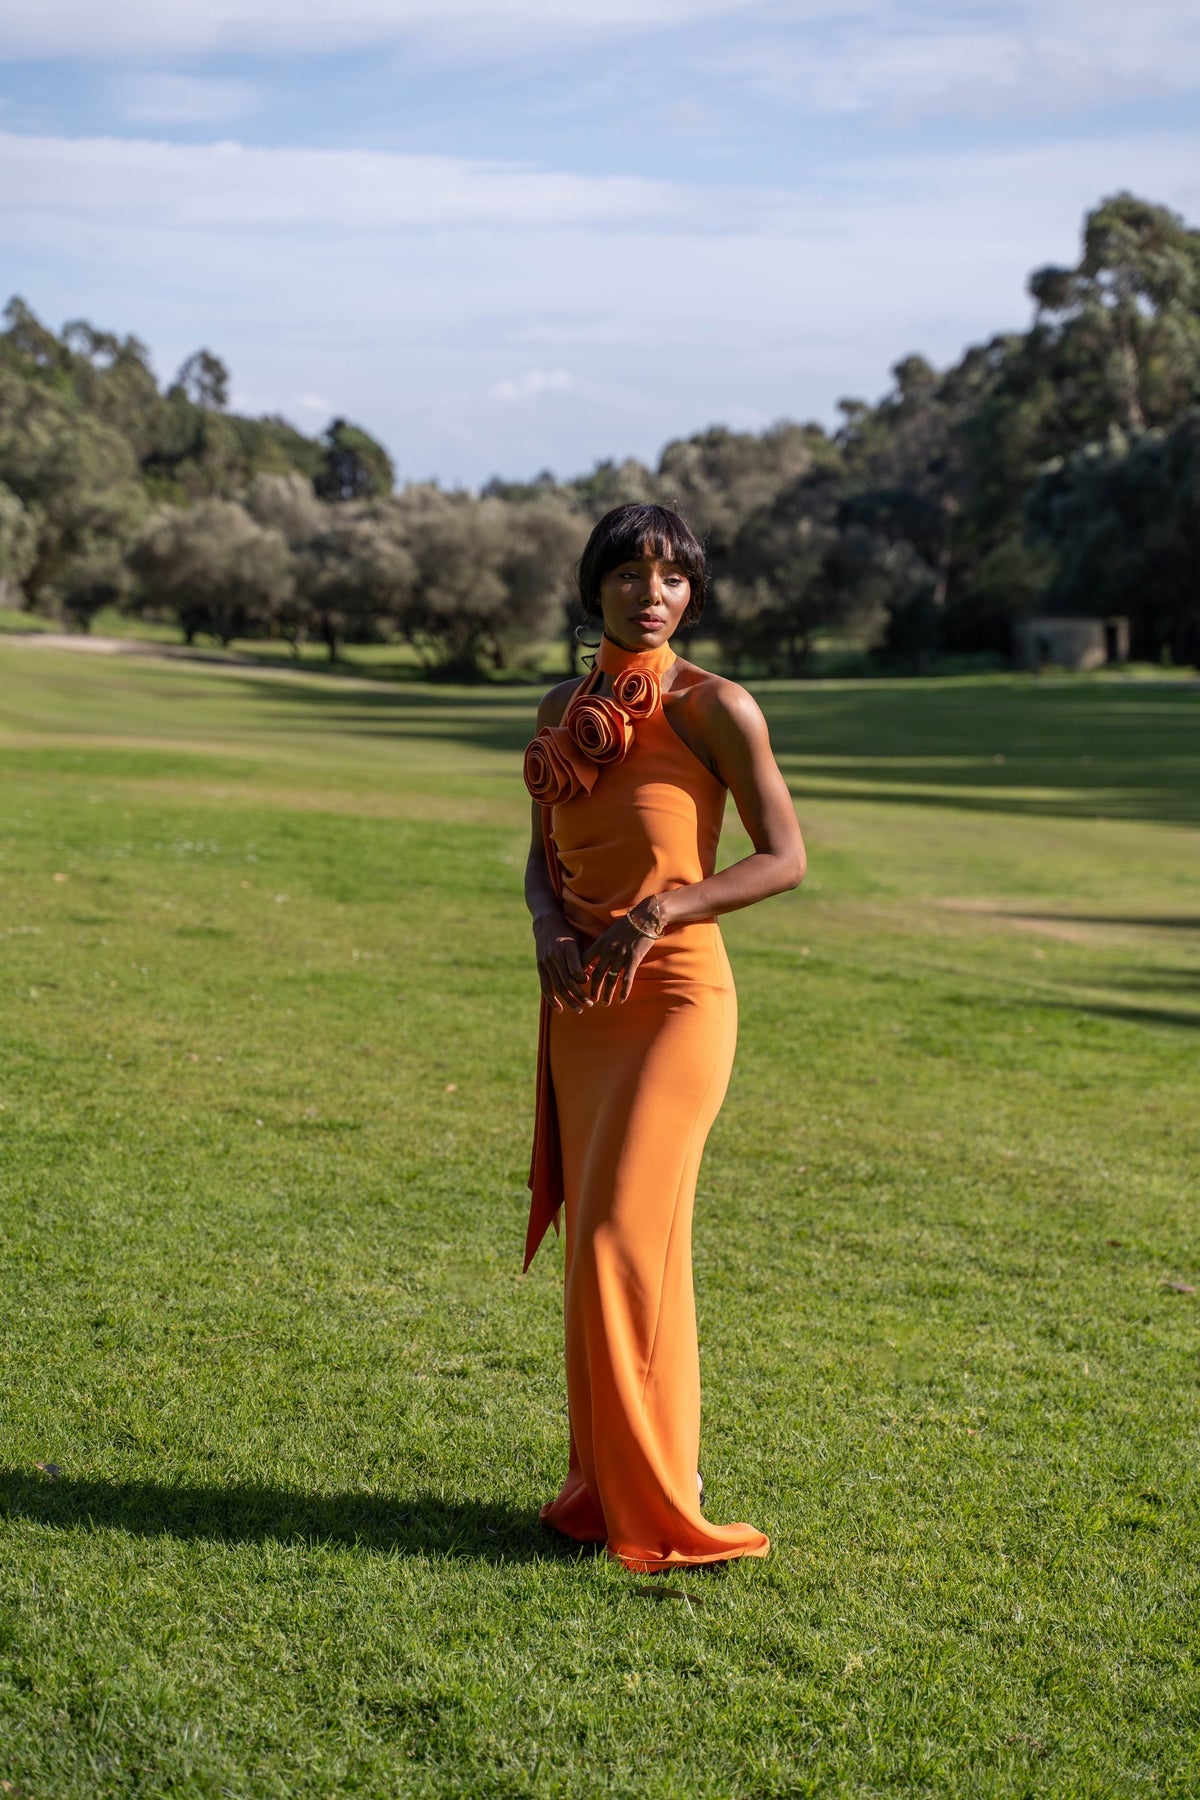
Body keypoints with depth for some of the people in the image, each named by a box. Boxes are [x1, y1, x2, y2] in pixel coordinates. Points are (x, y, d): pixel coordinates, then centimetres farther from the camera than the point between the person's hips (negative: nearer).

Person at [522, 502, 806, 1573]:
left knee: (625, 1237, -10)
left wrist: (657, 912, -21)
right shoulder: (566, 709, 8)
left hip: (676, 1000, -6)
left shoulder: (715, 708, -10)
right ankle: (604, 1486, 19)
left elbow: (785, 858, -10)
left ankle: (657, 1505, 1)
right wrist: (550, 927, -6)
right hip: (581, 1005, 6)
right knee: (597, 1237, 9)